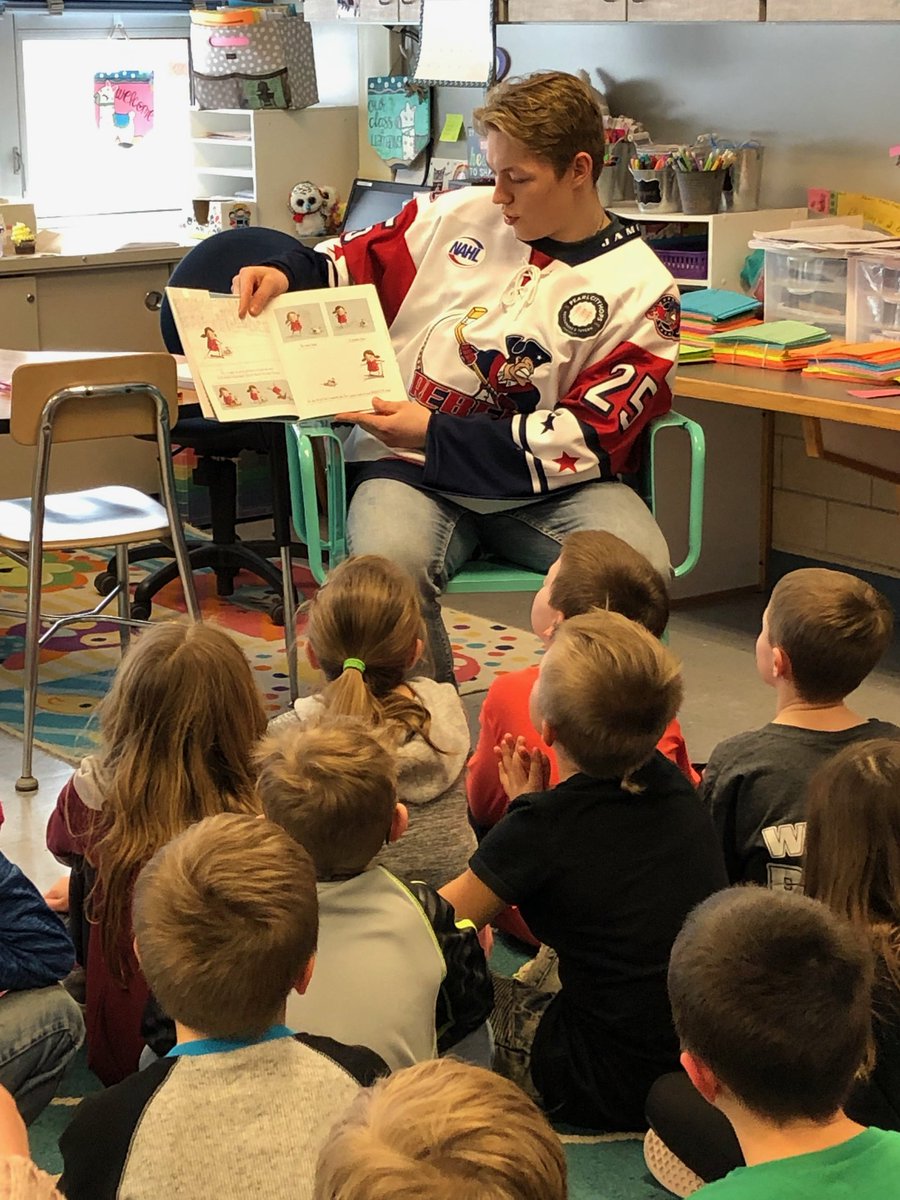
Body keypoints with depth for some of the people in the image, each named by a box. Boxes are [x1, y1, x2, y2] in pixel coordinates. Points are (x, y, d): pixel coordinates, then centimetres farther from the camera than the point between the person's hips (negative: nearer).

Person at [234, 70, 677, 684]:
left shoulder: (640, 292, -3)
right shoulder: (457, 214, 8)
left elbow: (587, 438, -10)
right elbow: (357, 260, 22)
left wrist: (434, 436, -16)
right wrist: (286, 274, -2)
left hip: (548, 485, -1)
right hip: (410, 468, 1)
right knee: (387, 565, -34)